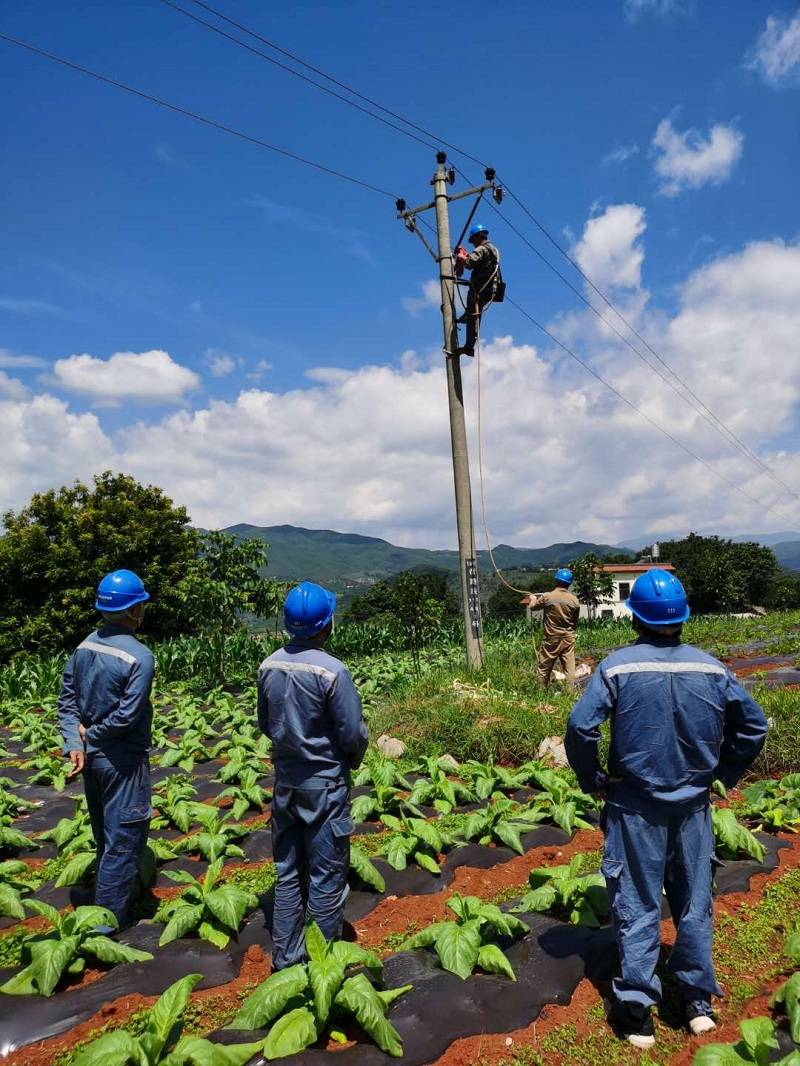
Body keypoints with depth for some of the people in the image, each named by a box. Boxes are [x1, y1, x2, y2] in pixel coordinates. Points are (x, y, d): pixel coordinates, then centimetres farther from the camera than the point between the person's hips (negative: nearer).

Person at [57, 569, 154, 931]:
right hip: (122, 761, -7)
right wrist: (92, 734, -8)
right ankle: (107, 924, 15)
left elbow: (67, 700, 1)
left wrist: (75, 743, -4)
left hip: (90, 756, 8)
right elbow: (127, 716, -23)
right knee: (124, 843, 7)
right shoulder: (140, 657, -23)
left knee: (104, 837, 24)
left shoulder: (85, 646, -1)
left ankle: (108, 898, 41)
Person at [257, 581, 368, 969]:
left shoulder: (269, 666, -5)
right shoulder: (332, 671, -23)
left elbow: (265, 723, 7)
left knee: (288, 874, 19)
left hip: (285, 781, 6)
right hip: (325, 784, -6)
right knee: (327, 878, 10)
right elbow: (354, 734, -16)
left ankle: (285, 956, 31)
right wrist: (352, 759, 5)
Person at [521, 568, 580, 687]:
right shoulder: (575, 600, -5)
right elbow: (575, 622, 5)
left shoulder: (547, 597, -12)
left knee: (544, 668, 10)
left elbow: (530, 605, 5)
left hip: (551, 638, -2)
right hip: (568, 639, 2)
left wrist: (532, 597, 26)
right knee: (569, 668, 6)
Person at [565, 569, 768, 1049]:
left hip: (634, 806, -2)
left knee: (637, 905, 10)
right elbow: (755, 725, 2)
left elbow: (580, 727, -22)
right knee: (695, 901, 19)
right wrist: (724, 773, 12)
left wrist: (593, 780, -6)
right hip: (693, 805, 3)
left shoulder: (618, 667, -16)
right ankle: (699, 1001, 31)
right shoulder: (712, 669, -5)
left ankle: (637, 1010, 16)